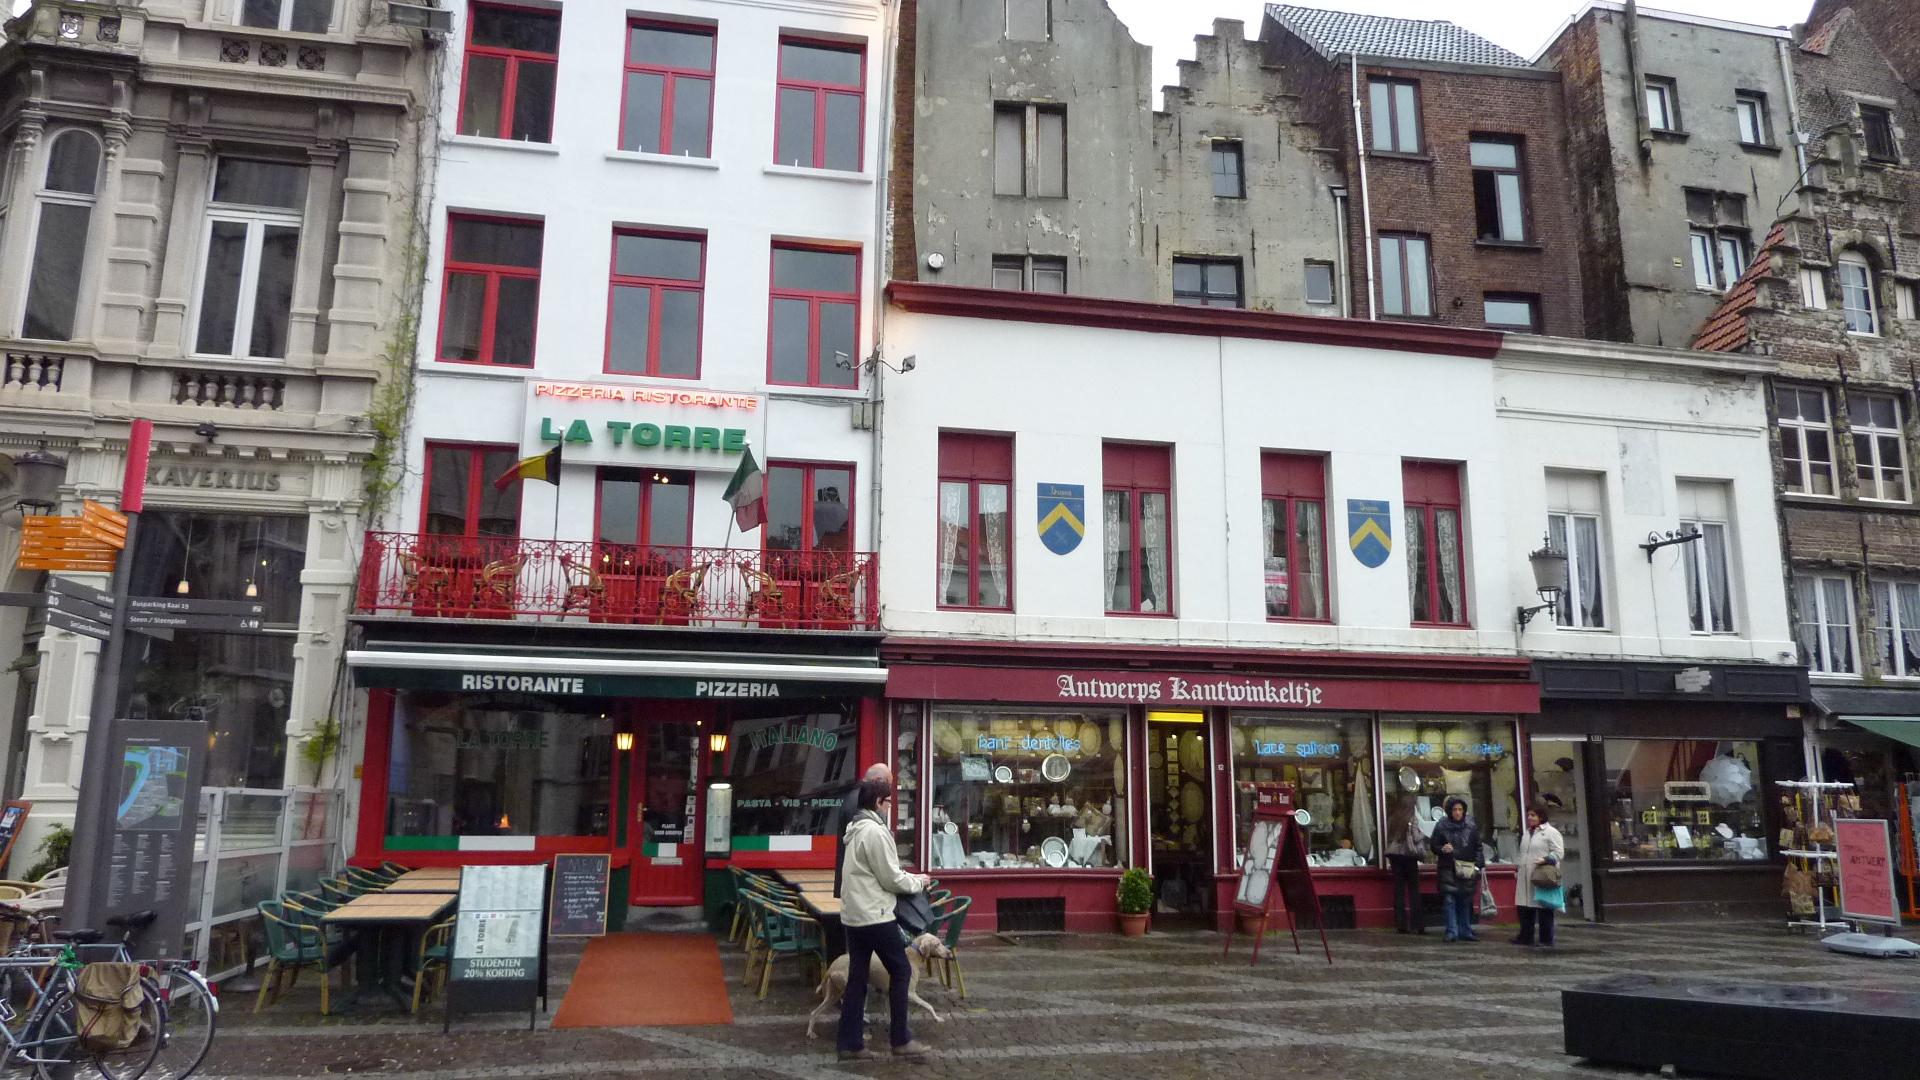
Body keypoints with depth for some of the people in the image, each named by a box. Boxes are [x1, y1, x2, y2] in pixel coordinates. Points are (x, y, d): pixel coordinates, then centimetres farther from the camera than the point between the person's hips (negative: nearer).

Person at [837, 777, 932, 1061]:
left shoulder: (855, 829, 13)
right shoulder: (875, 831, -18)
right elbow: (890, 879, -15)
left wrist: (909, 878, 16)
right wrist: (918, 881, 0)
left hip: (853, 915, 9)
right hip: (875, 916, -9)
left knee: (857, 976, 10)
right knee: (901, 971, 3)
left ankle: (850, 1043, 12)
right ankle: (901, 1040, 10)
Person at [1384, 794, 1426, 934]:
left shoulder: (1391, 819, 6)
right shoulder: (1412, 819, -9)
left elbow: (1388, 838, 9)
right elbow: (1416, 838, -11)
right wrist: (1423, 837, 8)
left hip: (1394, 855, 4)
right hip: (1408, 855, -4)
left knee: (1399, 889, 6)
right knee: (1413, 890, 3)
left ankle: (1401, 924, 5)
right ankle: (1417, 924, 1)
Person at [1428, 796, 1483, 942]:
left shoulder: (1471, 826, 3)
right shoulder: (1441, 826, -2)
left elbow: (1478, 847, 9)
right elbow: (1433, 845, 3)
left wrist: (1479, 865, 0)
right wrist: (1442, 849, -17)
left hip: (1467, 870, 2)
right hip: (1448, 869, -2)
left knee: (1466, 902, 8)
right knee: (1449, 901, -7)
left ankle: (1465, 931, 19)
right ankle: (1452, 932, -3)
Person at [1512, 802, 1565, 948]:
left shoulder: (1551, 832, -5)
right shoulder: (1527, 833, 20)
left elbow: (1559, 852, -11)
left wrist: (1546, 860, -26)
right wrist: (1518, 870, 23)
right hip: (1526, 878, 8)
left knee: (1545, 910, -2)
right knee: (1525, 908, 10)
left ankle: (1546, 940, 5)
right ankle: (1526, 937, 20)